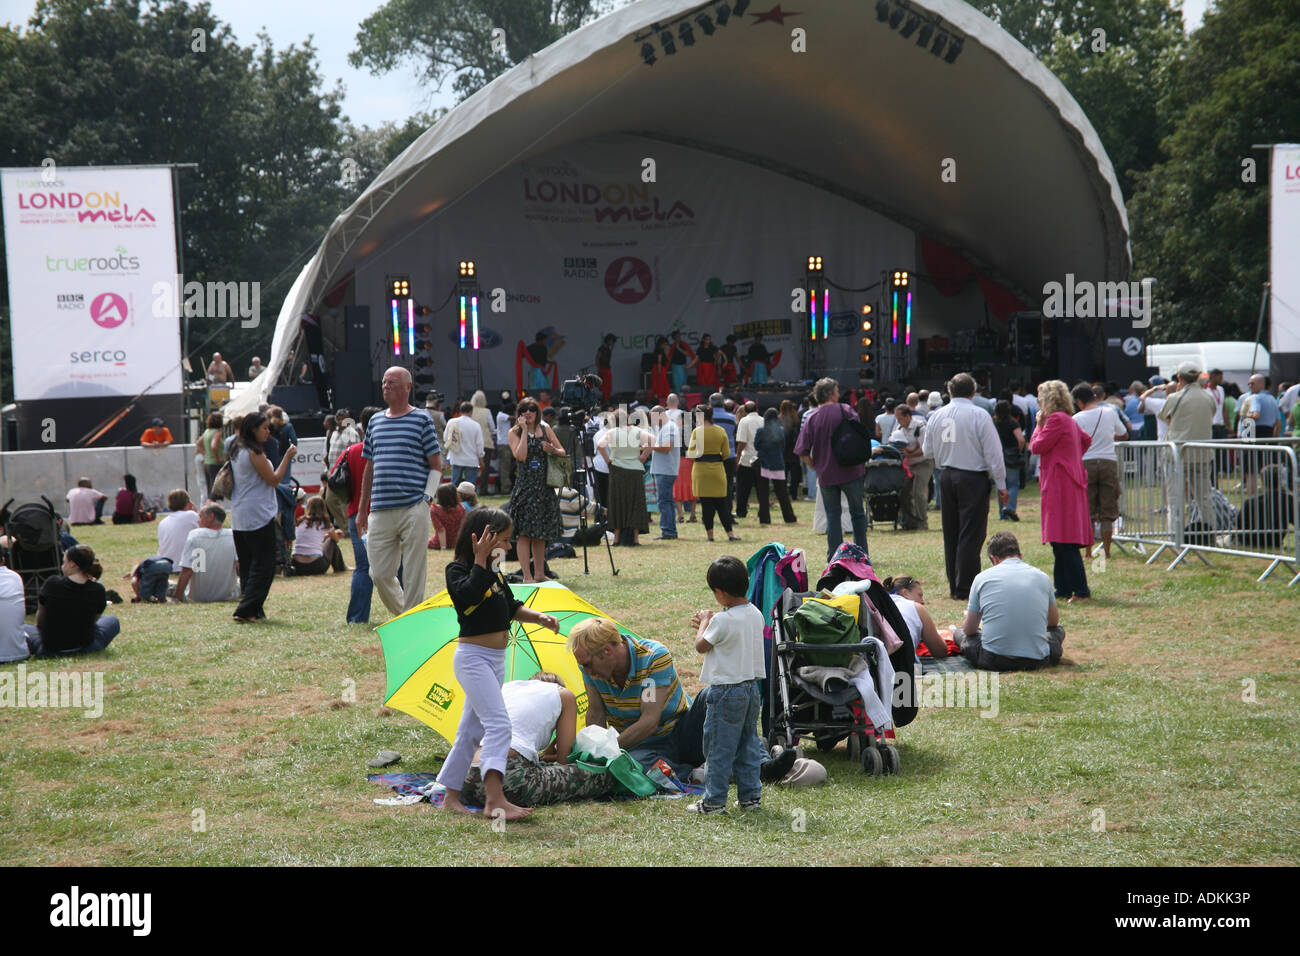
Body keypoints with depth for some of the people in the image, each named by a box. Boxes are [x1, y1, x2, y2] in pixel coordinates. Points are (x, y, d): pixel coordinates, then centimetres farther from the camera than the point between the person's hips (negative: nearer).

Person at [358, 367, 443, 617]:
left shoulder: (422, 420, 2)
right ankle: (401, 615, 25)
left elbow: (436, 465, 2)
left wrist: (426, 497, -7)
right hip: (381, 512, 5)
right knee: (379, 573, 3)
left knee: (413, 574, -3)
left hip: (413, 509, -5)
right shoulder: (376, 421, 16)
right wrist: (362, 509, 19)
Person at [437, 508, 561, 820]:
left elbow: (512, 607, 21)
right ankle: (495, 800, -31)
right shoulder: (457, 569, -11)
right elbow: (470, 595, -30)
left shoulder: (495, 574, 13)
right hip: (473, 656, -10)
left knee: (472, 730, 14)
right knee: (498, 723, -21)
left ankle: (451, 797, 22)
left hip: (495, 659, 10)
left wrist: (539, 617, 5)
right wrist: (480, 560, -27)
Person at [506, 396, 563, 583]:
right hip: (524, 486, -4)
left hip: (544, 486, 4)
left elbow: (562, 451, 14)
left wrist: (552, 450, -8)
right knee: (524, 532, -8)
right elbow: (521, 456, -17)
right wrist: (524, 430, -14)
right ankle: (527, 576, -7)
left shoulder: (545, 429, 9)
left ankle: (539, 573, 18)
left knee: (541, 533, 10)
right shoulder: (514, 433, -2)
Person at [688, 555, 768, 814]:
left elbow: (701, 646, -8)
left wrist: (704, 622, 7)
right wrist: (709, 624, 17)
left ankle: (714, 800, 7)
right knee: (748, 744, 16)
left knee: (719, 748, 1)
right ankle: (750, 796, 20)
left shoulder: (722, 620, -22)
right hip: (752, 687, 8)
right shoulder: (756, 615, 3)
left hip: (726, 691, -8)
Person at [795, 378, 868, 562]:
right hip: (851, 471, -1)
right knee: (857, 512, 11)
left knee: (832, 515, 8)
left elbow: (802, 452, -4)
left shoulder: (812, 418, -1)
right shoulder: (845, 411, -5)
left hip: (826, 475, 1)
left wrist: (816, 467, 9)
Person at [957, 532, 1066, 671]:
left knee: (960, 633, 29)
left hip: (992, 661, 0)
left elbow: (969, 630, 14)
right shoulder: (1042, 577, 8)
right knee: (1058, 630, 33)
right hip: (1036, 662, 1)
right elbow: (1054, 621, 27)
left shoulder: (982, 578, 4)